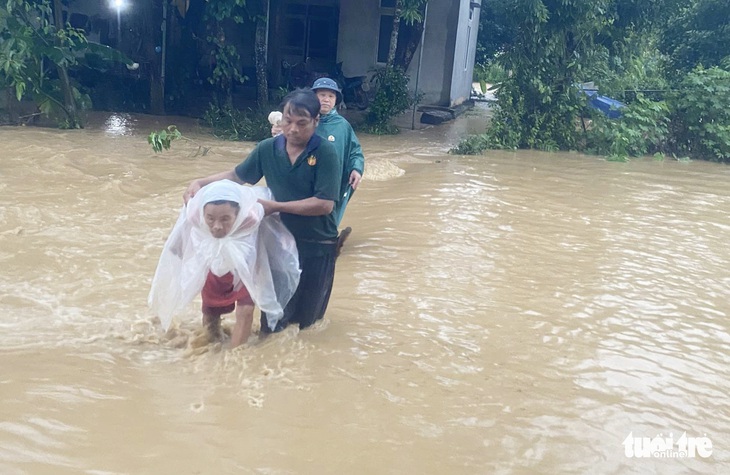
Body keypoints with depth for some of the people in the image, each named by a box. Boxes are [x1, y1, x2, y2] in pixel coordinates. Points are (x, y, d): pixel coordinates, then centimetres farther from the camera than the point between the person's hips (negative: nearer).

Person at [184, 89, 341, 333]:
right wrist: (200, 182, -4)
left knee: (307, 318, 12)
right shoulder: (268, 148, -3)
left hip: (317, 246, -3)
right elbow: (237, 175, 11)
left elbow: (325, 204, -21)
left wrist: (276, 206, -21)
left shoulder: (325, 152, -15)